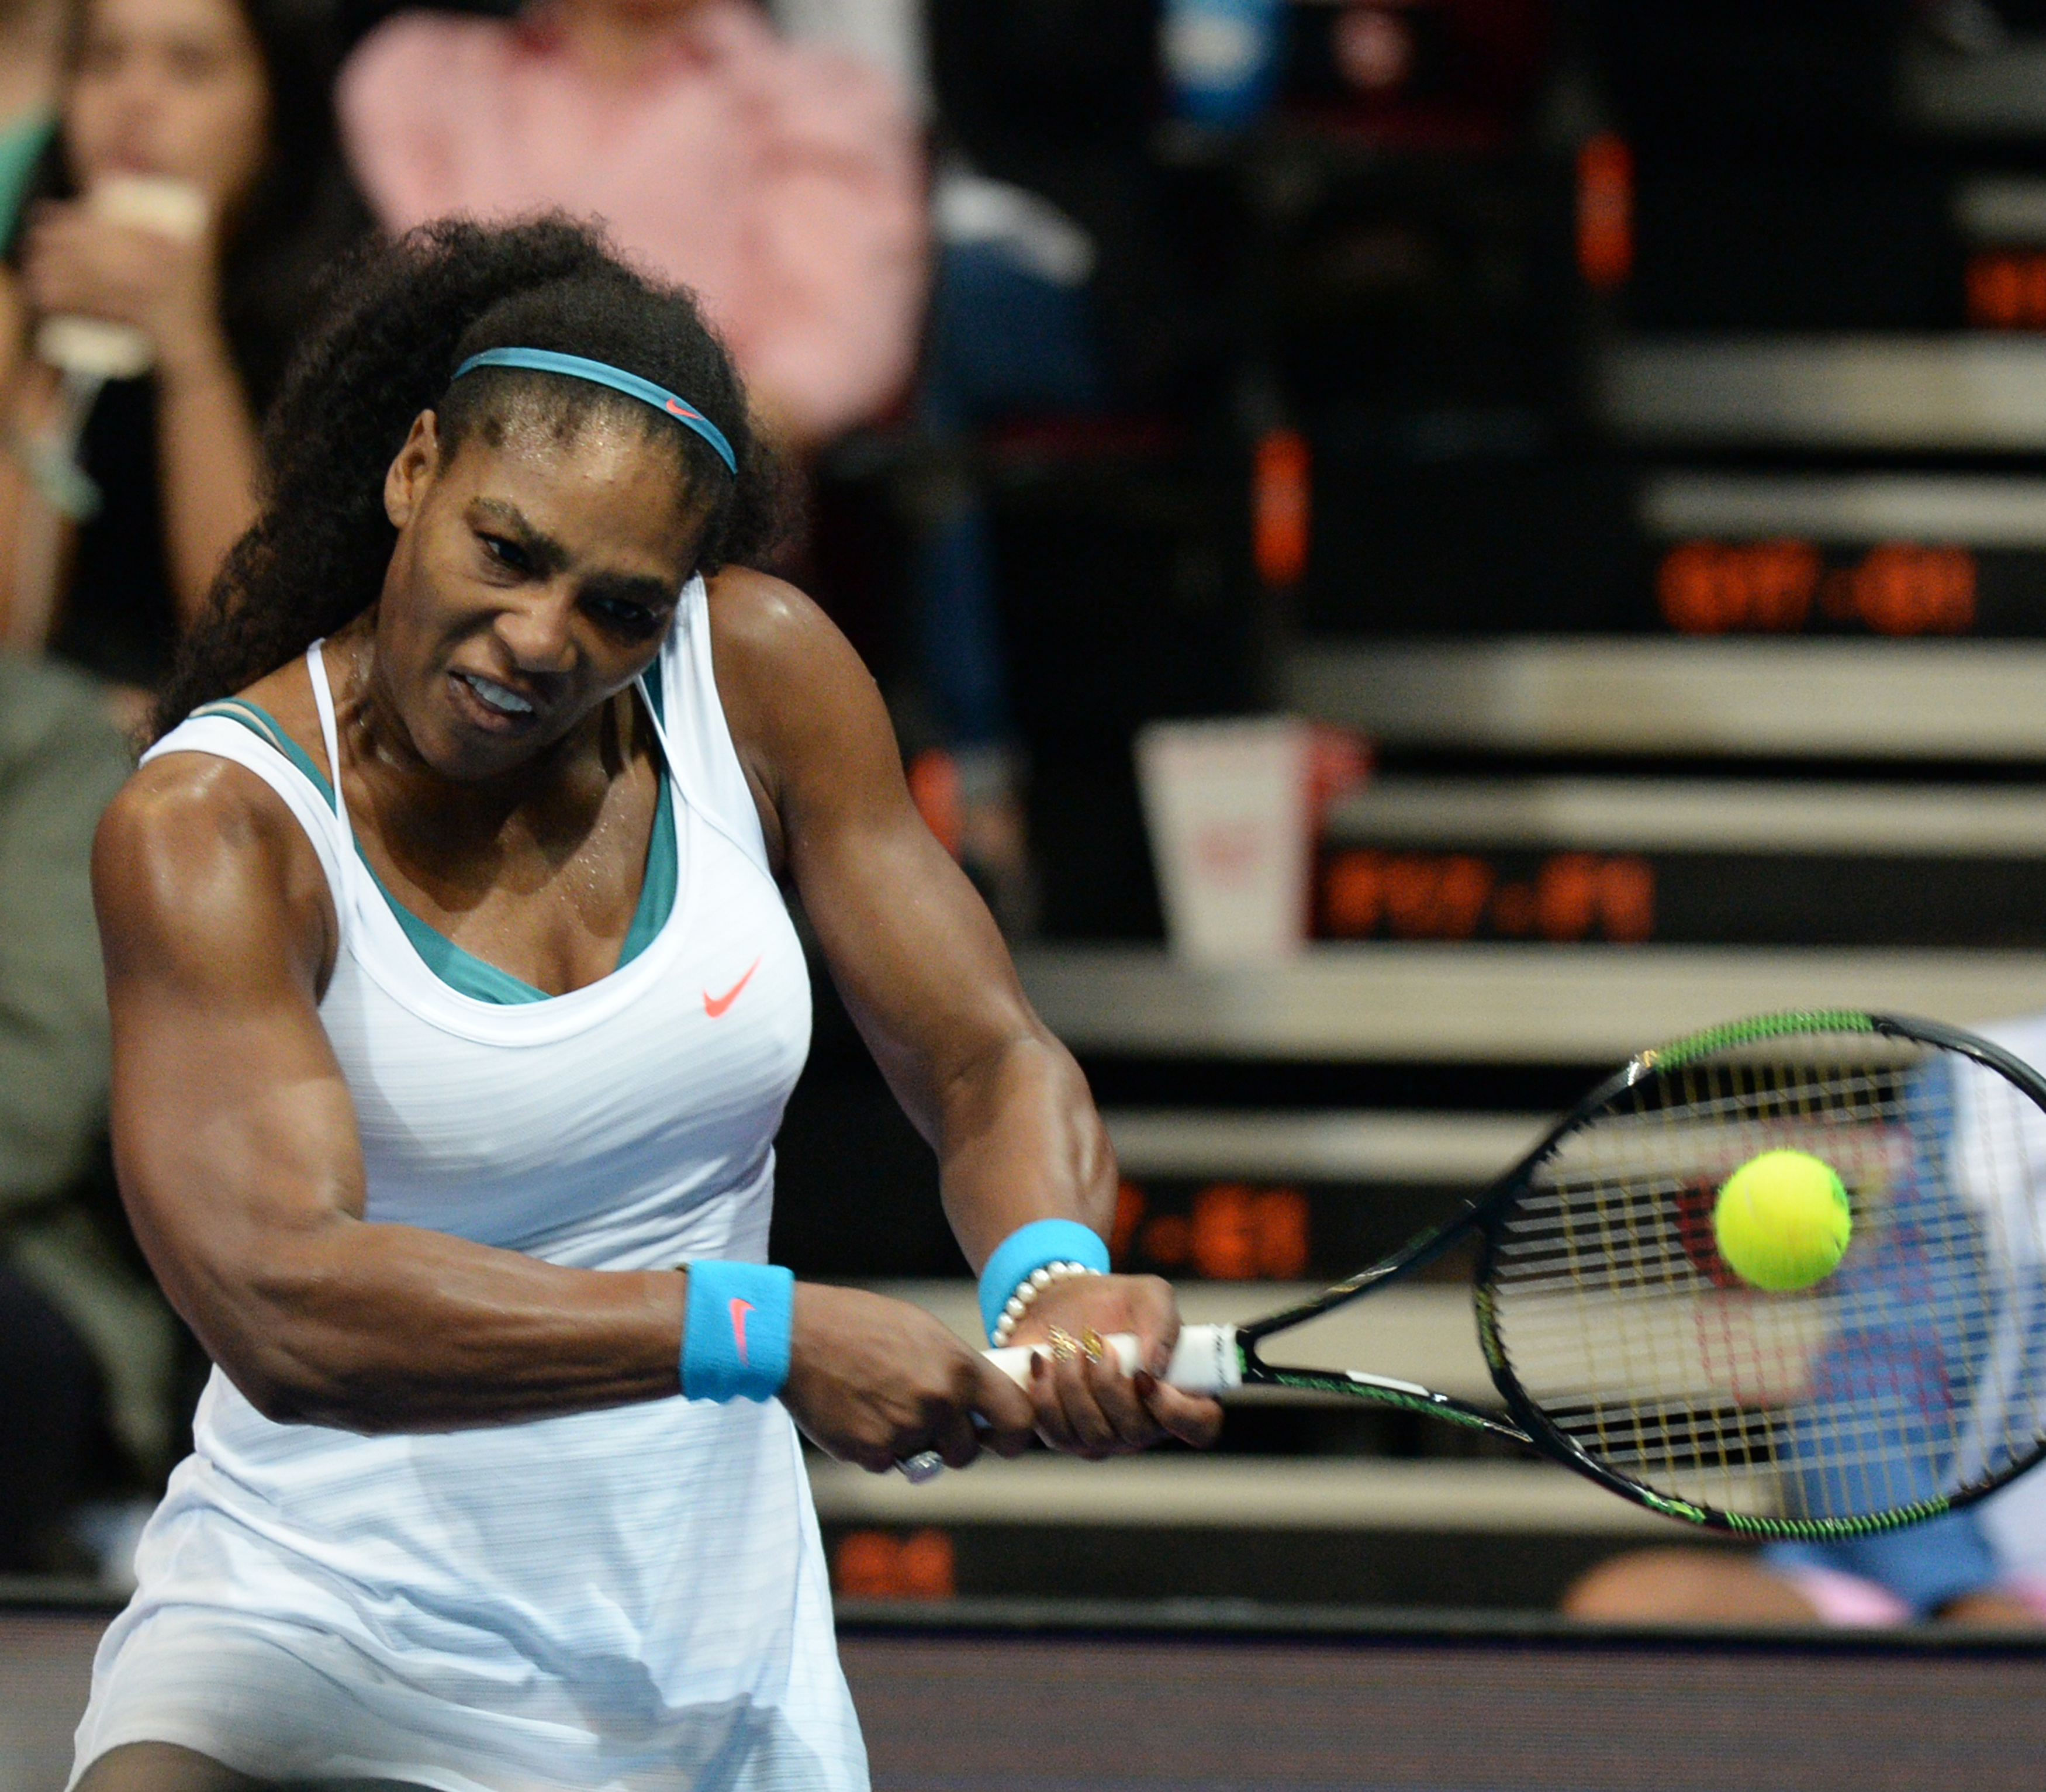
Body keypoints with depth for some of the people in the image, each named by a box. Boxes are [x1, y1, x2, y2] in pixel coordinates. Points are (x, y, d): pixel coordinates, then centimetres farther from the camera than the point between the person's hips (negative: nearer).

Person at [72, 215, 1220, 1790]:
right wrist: (763, 1334, -34)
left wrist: (1054, 1279, -23)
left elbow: (988, 1065, 1)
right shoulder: (211, 829, -16)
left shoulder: (756, 674, -2)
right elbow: (281, 1305, -29)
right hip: (319, 1636, -6)